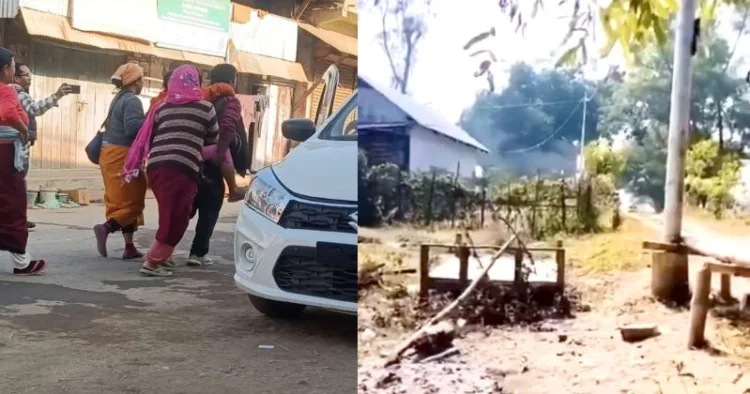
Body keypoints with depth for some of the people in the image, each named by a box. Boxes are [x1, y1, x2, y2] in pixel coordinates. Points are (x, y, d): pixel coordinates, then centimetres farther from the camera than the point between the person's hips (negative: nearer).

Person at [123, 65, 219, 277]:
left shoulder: (162, 107, 17)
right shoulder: (206, 107, 7)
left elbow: (148, 138, 18)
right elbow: (214, 141, 16)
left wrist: (136, 167, 29)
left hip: (155, 166, 5)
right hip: (183, 168, -5)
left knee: (169, 215, 18)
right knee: (176, 219, 2)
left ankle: (160, 257, 21)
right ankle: (152, 262, 0)